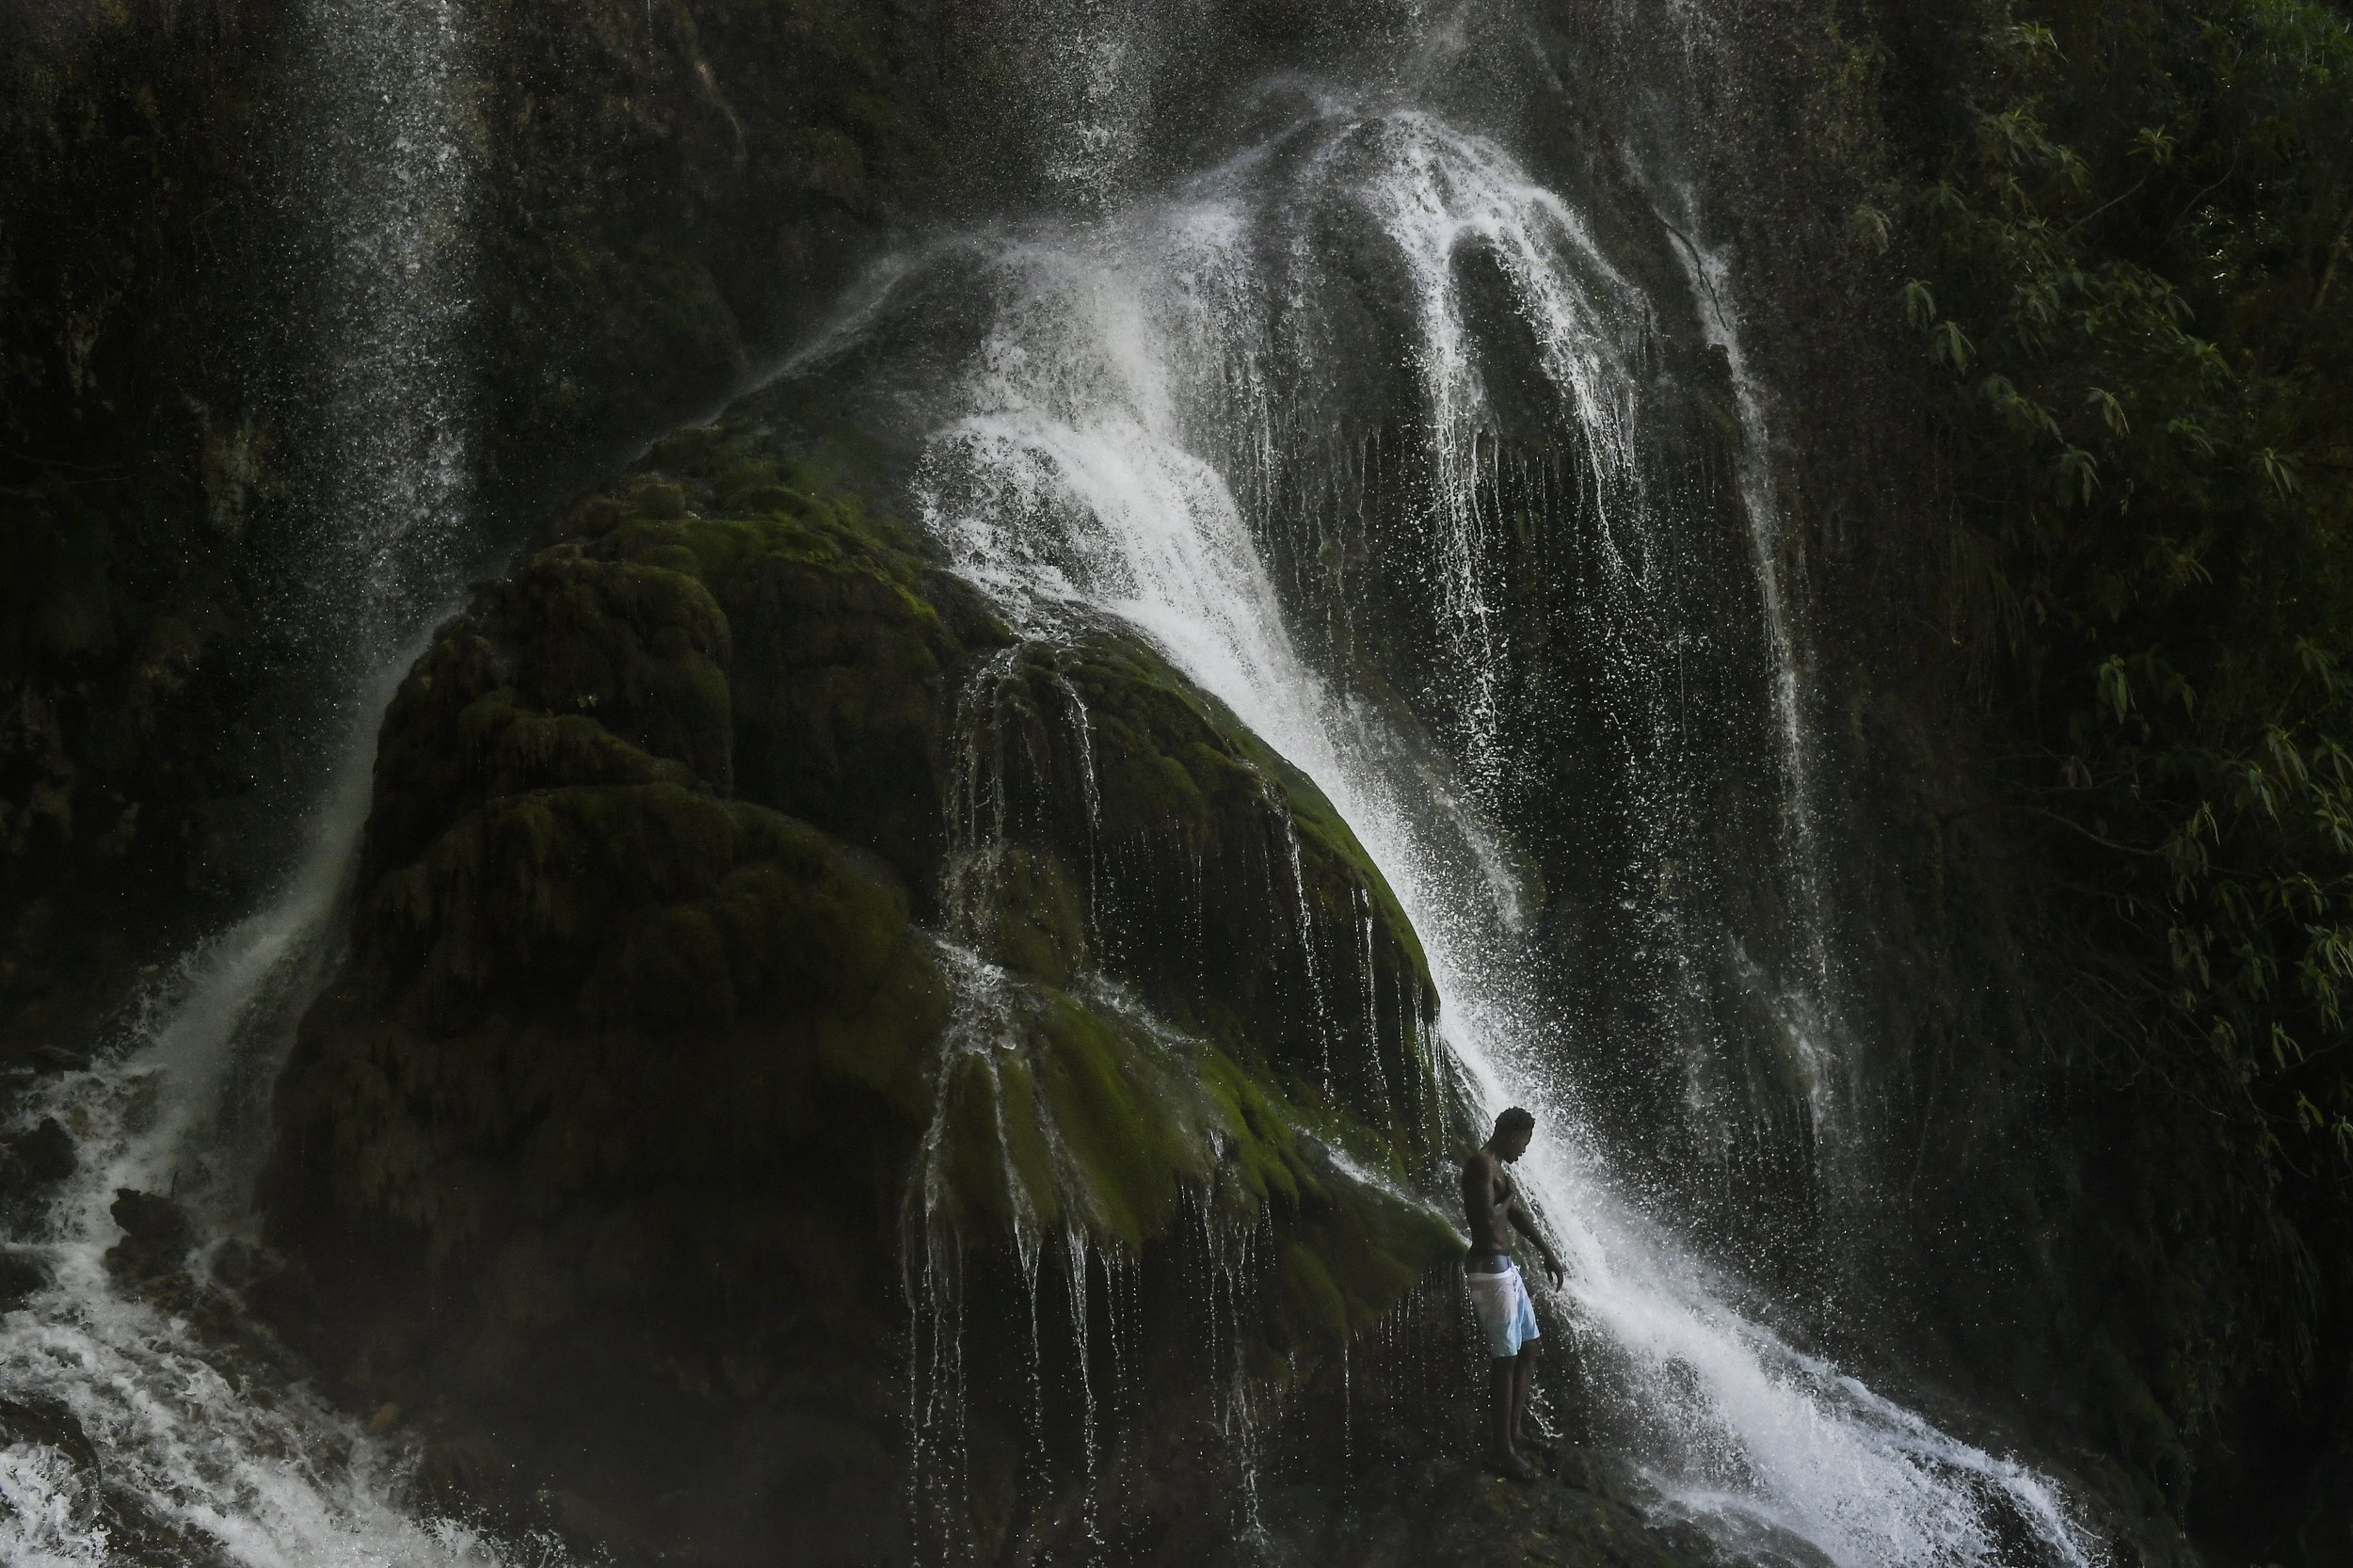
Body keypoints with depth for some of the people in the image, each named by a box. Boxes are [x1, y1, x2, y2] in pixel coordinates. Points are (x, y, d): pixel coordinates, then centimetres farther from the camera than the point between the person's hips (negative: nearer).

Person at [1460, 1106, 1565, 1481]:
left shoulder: (1496, 1167, 17)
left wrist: (1548, 1253, 32)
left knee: (1527, 1350, 18)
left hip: (1506, 1269, 11)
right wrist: (1508, 1196, -9)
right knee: (1506, 1359, -7)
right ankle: (1503, 1450, -3)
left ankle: (1514, 1432, 27)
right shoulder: (1481, 1164, -16)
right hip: (1490, 1270, -11)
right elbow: (1487, 1218, -27)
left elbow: (1518, 1216, 28)